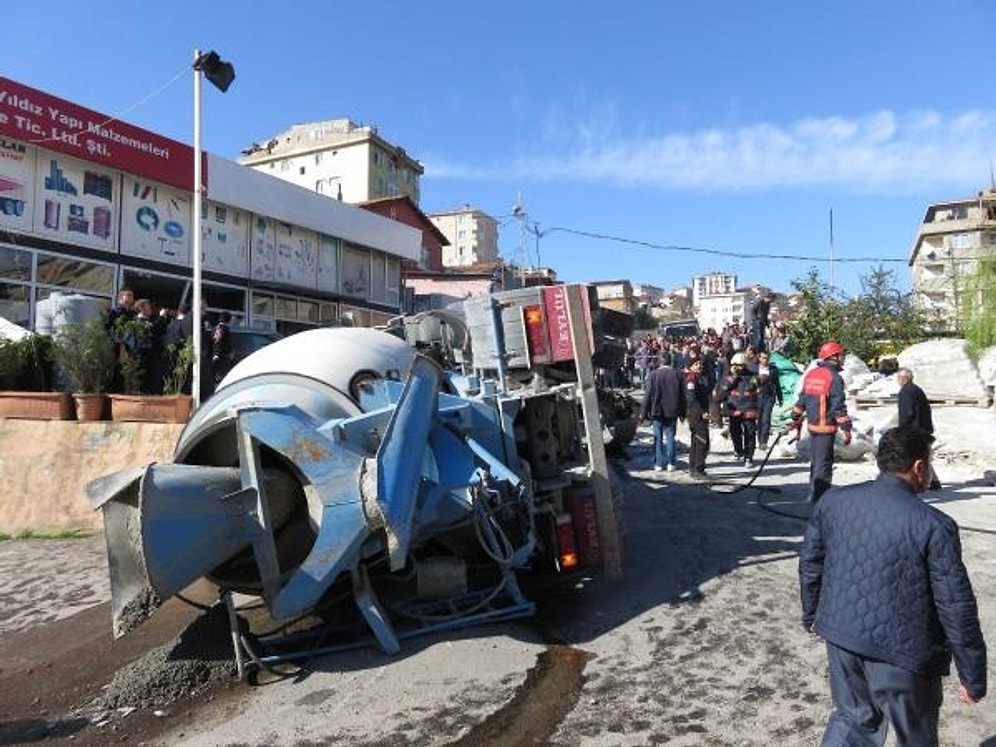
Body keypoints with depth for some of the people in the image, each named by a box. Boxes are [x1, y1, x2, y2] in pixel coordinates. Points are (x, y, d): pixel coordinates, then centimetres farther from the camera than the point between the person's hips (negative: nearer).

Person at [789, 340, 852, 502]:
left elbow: (802, 399, 15)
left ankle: (814, 493, 29)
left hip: (812, 425, 8)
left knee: (815, 460, 19)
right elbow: (838, 406, -17)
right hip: (827, 428, -8)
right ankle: (819, 497, 0)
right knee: (824, 463, -2)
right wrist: (846, 428, -13)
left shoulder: (811, 374, 10)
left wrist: (796, 419, 24)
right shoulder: (834, 377, -14)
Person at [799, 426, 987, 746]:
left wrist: (812, 615, 21)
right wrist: (973, 677, -2)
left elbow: (809, 564, 6)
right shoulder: (934, 525, -19)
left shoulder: (832, 501, -4)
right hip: (901, 651, -4)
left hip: (841, 634, 5)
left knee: (852, 717, 25)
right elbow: (956, 607, -14)